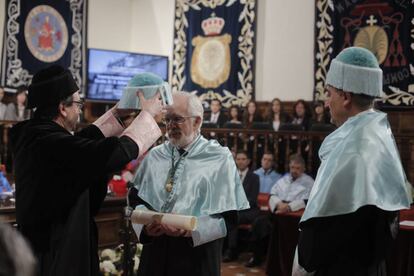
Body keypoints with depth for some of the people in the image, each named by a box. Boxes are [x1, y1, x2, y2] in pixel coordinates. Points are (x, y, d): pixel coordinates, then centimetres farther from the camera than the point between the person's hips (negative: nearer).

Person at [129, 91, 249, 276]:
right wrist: (145, 223, -11)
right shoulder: (155, 155, 9)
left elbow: (229, 217, -8)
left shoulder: (219, 159, -4)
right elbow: (135, 198, 9)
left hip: (197, 256, -3)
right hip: (155, 251, 4)